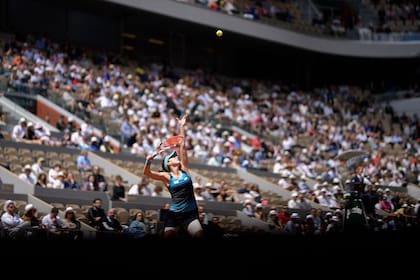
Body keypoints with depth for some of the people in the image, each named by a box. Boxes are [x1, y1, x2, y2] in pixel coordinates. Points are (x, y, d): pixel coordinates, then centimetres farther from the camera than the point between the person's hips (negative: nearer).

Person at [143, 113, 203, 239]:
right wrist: (148, 162, -32)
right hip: (174, 215, -2)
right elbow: (147, 173, -13)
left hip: (190, 214, 2)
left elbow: (182, 146, 7)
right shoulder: (167, 177, 0)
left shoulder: (183, 169, 8)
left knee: (199, 236, -15)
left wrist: (181, 127, 5)